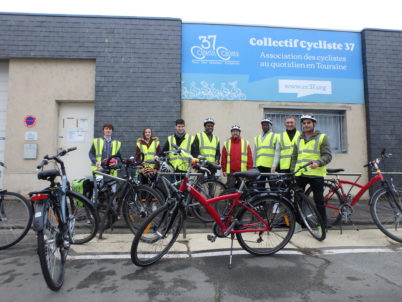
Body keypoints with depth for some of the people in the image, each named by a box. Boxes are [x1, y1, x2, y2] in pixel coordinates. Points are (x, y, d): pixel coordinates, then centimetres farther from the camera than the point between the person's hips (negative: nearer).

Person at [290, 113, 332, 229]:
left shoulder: (322, 137, 1)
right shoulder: (299, 139, 17)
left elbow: (328, 155, -6)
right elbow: (294, 156, 23)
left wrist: (318, 162, -24)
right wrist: (292, 170, 15)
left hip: (316, 174, -5)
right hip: (300, 174, 5)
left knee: (319, 200, 2)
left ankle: (322, 225, 13)